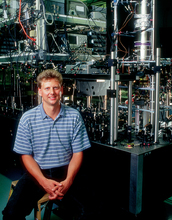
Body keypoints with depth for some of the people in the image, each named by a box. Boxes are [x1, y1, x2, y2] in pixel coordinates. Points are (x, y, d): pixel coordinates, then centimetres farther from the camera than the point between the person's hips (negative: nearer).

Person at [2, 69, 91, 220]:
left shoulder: (74, 116, -1)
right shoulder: (28, 118, -3)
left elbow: (78, 153, 0)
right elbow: (26, 155, -1)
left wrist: (68, 181, -15)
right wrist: (44, 182, -16)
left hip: (65, 171, 1)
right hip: (37, 172, 0)